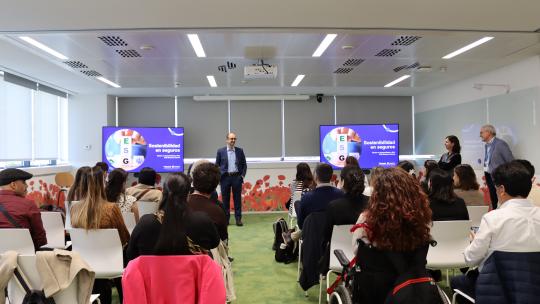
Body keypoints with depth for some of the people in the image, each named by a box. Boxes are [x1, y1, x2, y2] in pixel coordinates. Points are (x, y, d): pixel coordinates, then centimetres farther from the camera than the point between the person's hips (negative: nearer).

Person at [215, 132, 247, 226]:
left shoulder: (240, 151, 7)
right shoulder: (220, 151, 3)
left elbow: (244, 164, 10)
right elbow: (216, 165, 6)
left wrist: (243, 175, 0)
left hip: (237, 177, 1)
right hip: (225, 177, 0)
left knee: (237, 199, 2)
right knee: (225, 199, 5)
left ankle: (238, 219, 8)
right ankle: (225, 219, 14)